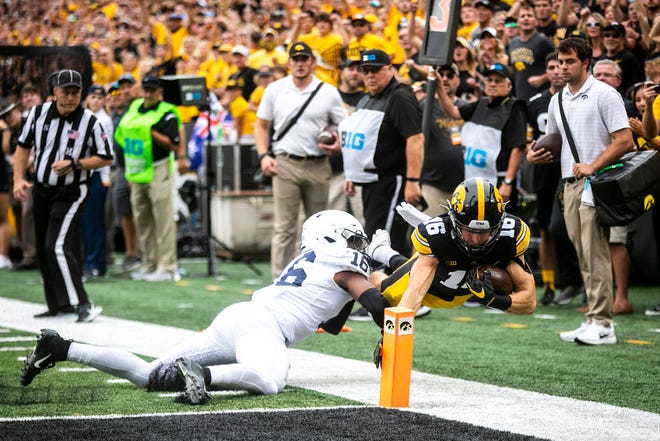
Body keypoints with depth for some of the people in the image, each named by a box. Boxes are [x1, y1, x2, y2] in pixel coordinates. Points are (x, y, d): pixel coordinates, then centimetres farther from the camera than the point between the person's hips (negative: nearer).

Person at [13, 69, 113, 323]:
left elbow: (106, 158, -8)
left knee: (58, 247, -21)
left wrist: (74, 164, -20)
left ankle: (82, 304, -23)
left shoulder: (90, 122, -13)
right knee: (43, 250, 11)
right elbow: (23, 146, 11)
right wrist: (18, 179, 1)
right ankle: (58, 305, 24)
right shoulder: (38, 113, -2)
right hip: (42, 190, 6)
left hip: (71, 193, -6)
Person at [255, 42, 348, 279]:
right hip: (285, 164, -1)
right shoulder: (275, 90, 7)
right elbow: (261, 125, 11)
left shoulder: (328, 92, 6)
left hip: (318, 166, 1)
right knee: (285, 227, -6)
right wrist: (264, 156, -2)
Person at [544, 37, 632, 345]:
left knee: (596, 254, -11)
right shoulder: (557, 100, 16)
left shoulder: (604, 94, -6)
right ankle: (594, 320, 12)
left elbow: (624, 140, -11)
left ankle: (602, 324, -11)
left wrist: (593, 167, -18)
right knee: (584, 256, 8)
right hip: (569, 182, 7)